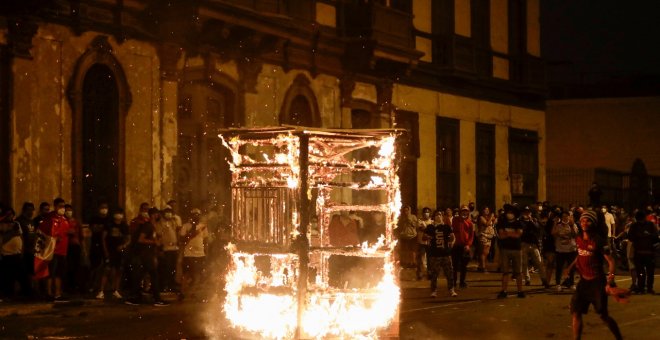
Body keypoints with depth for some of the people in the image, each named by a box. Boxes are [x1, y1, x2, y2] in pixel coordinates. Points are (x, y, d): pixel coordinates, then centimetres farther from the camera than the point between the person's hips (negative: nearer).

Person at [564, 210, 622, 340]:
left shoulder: (599, 241, -14)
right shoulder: (578, 239, 4)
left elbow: (610, 260, -15)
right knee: (576, 312, -1)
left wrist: (611, 275, -32)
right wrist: (570, 267, 9)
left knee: (603, 315, 1)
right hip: (583, 281, 6)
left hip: (597, 282, -6)